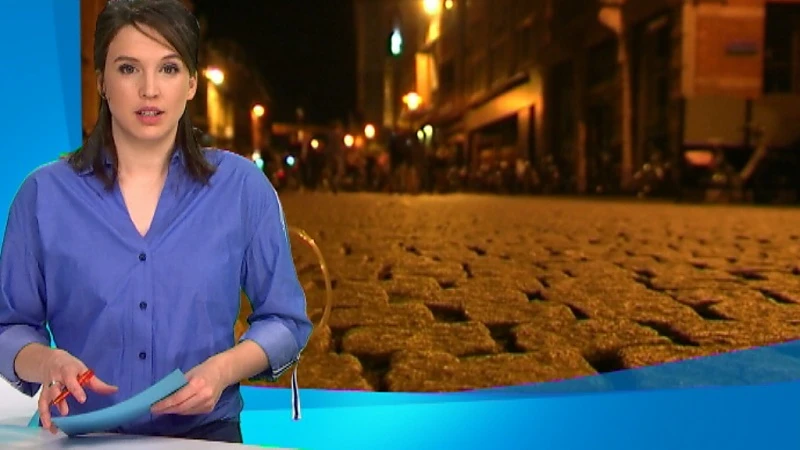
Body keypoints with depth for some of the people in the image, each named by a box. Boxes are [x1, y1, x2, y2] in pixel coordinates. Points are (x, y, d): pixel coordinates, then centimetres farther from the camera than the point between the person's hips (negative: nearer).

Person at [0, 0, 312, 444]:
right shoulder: (44, 193, 3)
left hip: (205, 434, 0)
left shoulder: (242, 186, 3)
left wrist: (224, 368, -11)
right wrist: (48, 362, -13)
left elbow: (284, 320, 6)